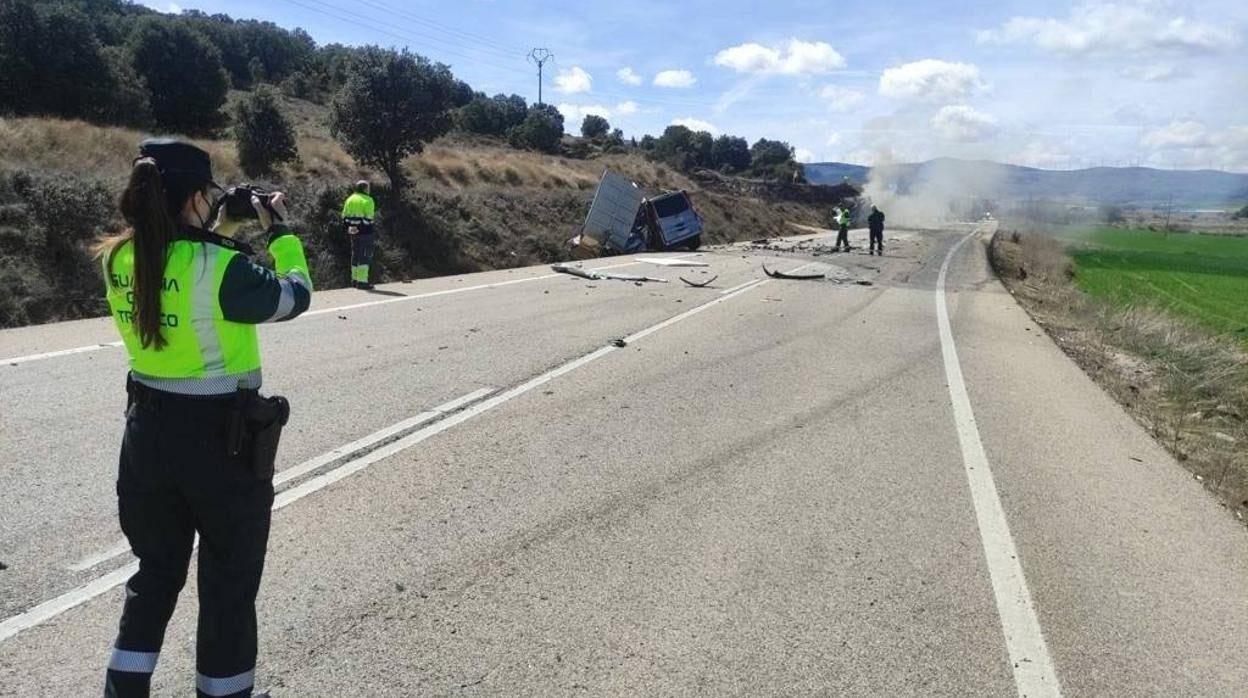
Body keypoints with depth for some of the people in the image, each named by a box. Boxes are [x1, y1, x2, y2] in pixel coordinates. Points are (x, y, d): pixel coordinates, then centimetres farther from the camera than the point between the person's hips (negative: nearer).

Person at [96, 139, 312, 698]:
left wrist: (224, 231, 14)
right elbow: (293, 296, -7)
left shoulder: (119, 260, -2)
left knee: (156, 571, 23)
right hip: (223, 440, -6)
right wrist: (280, 230, 5)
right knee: (229, 584, 13)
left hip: (148, 432, 6)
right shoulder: (220, 267, -21)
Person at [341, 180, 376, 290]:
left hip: (353, 231, 7)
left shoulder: (349, 199, 13)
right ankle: (362, 281, -8)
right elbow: (368, 217, -17)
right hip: (365, 231, -7)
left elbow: (344, 216, 11)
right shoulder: (367, 200, -9)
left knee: (356, 255, 16)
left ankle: (355, 280, 21)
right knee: (365, 256, -5)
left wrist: (348, 227, 11)